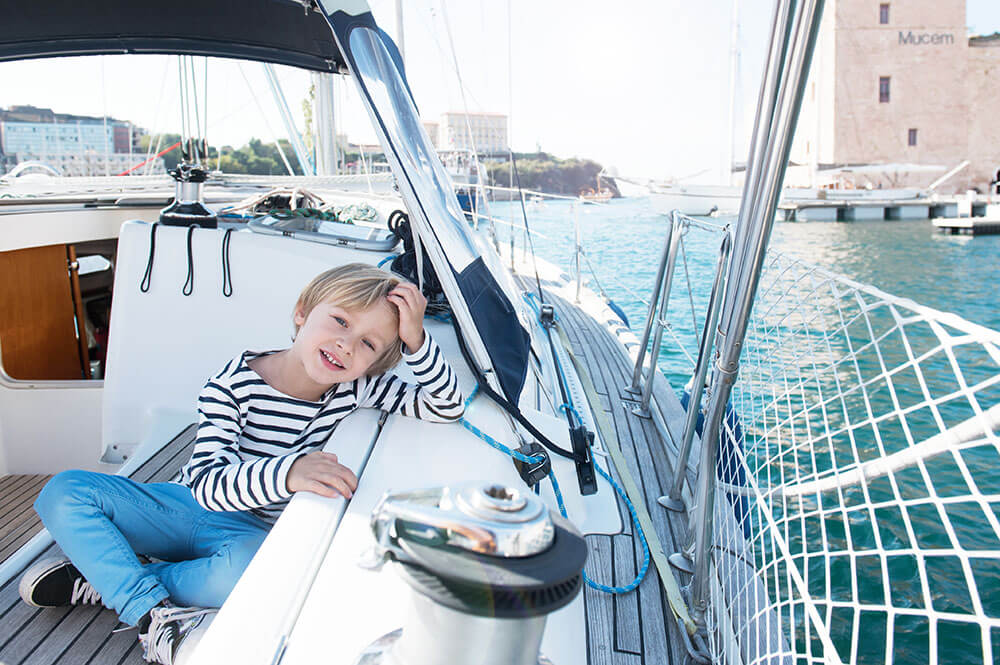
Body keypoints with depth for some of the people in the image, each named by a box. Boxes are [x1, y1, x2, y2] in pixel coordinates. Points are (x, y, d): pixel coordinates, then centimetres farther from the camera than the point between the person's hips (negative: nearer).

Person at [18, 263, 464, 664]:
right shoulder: (234, 386, -21)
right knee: (64, 493, -16)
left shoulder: (357, 388, -13)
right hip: (190, 506, 1)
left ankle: (106, 577, -12)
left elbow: (447, 407, -15)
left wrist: (415, 339, -30)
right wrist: (286, 473, -51)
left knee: (252, 569, -37)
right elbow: (207, 484, -31)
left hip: (253, 533, 0)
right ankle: (154, 615, -22)